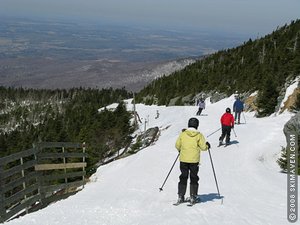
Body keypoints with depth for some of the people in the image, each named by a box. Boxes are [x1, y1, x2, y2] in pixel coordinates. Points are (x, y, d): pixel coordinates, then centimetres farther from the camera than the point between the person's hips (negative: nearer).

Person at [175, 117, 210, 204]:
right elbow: (203, 147, -7)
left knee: (183, 178, 12)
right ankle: (193, 197, 8)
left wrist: (180, 150, 24)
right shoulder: (199, 135, -8)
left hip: (183, 160, 1)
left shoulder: (183, 134, -4)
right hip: (194, 160, -1)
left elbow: (177, 145, 3)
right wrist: (207, 145, 15)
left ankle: (180, 197, 10)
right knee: (194, 178, 10)